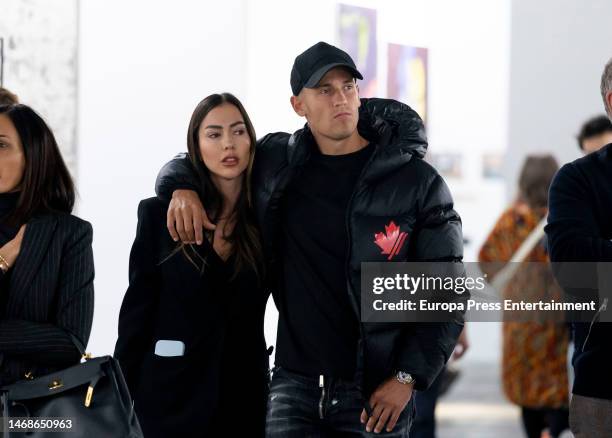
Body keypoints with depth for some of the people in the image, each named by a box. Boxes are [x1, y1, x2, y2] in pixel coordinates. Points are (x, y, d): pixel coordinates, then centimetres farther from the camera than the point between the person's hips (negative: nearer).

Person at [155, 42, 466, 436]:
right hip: (295, 386, 2)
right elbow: (197, 160, 23)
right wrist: (182, 188, -1)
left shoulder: (417, 182, -3)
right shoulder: (276, 163, 6)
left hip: (375, 394, -2)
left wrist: (406, 377, -10)